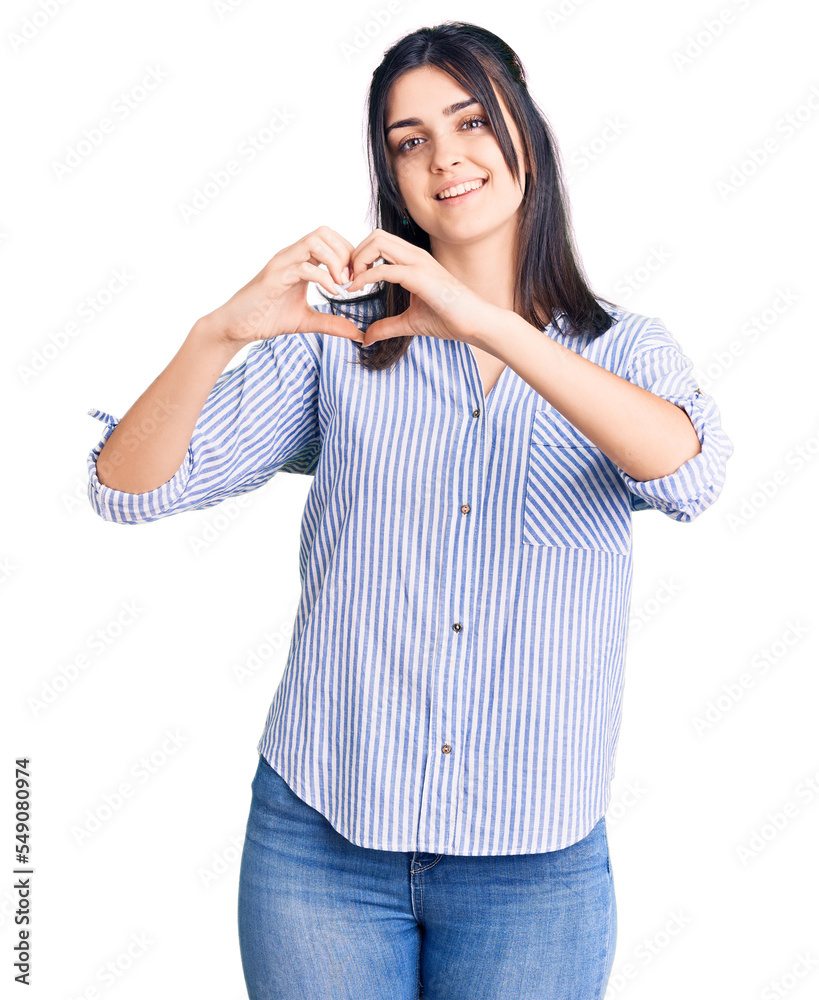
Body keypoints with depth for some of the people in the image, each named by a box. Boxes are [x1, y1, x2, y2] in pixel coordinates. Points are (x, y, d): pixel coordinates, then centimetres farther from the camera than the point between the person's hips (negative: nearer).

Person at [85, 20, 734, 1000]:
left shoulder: (626, 351, 1)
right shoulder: (337, 342, -1)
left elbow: (686, 473, -21)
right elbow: (127, 489, -6)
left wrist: (482, 321, -29)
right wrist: (219, 332, -24)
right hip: (321, 840, 0)